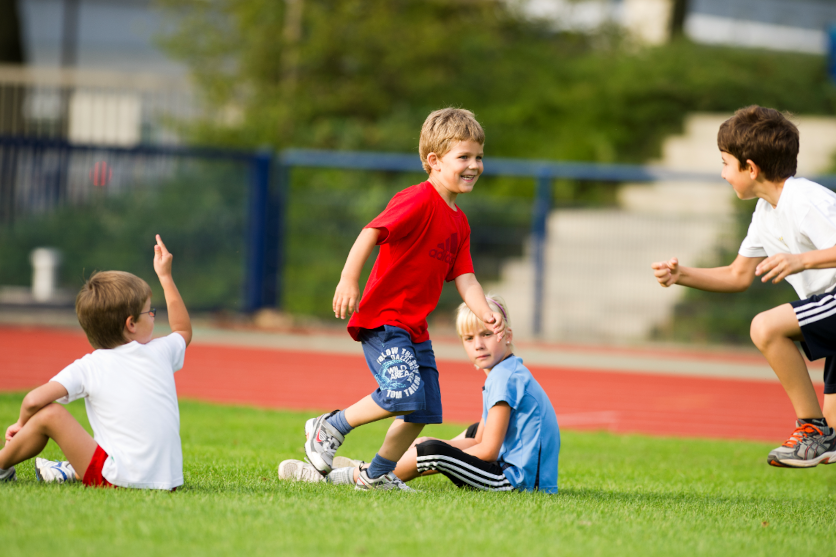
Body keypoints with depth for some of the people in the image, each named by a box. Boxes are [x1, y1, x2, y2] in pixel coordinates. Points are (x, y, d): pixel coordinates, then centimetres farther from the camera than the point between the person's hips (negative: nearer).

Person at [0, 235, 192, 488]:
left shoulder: (88, 367, -3)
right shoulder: (160, 353, 8)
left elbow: (35, 400, -14)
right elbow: (183, 330, 34)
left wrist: (23, 423, 10)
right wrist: (165, 276, 40)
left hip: (123, 480, -5)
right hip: (169, 480, 5)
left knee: (49, 414, 3)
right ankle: (75, 471, 32)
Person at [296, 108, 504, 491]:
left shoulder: (458, 221, 13)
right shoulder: (419, 201, -15)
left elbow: (464, 277, 10)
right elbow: (371, 233, -25)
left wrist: (485, 313, -8)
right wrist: (349, 279, -37)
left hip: (414, 328, 9)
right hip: (382, 319, -9)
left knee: (423, 410, 10)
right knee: (405, 394, -23)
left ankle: (377, 475, 27)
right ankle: (330, 428, -3)